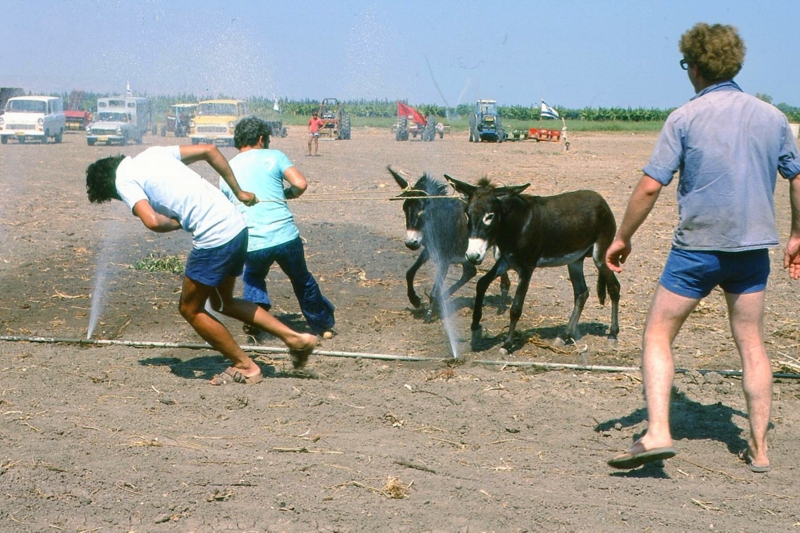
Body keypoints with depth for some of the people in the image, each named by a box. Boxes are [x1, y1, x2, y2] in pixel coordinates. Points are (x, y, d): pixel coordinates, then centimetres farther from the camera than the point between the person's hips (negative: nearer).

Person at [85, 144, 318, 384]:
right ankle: (295, 338, 20)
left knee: (190, 309, 12)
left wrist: (177, 223, 2)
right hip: (236, 224, 9)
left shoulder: (124, 180, -4)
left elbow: (152, 221, -20)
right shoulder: (154, 153, 19)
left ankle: (245, 367, 19)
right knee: (222, 302, 25)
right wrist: (238, 192, 22)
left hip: (214, 237, -9)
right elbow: (209, 150, 18)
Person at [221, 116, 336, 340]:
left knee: (253, 279, 32)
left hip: (252, 244, 2)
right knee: (302, 280, 23)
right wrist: (286, 194, 14)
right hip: (286, 237, -2)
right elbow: (300, 184, -6)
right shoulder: (273, 156, 6)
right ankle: (324, 325, 35)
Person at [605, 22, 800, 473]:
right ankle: (759, 448, 15)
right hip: (754, 246, 4)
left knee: (659, 335, 4)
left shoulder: (685, 118, -7)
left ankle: (658, 433, -10)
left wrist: (623, 237, 1)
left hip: (698, 246, -4)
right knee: (752, 345, 12)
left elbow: (650, 186, -10)